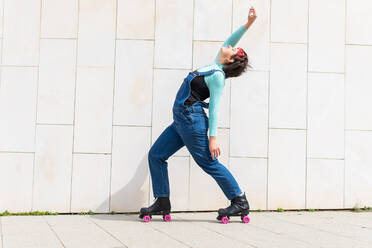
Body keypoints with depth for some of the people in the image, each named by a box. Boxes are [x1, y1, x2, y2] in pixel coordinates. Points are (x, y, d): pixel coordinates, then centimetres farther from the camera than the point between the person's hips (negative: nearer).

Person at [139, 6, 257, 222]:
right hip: (182, 121, 10)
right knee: (156, 155, 8)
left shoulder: (217, 76, -12)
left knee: (210, 163, -5)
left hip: (192, 120, -10)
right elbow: (229, 40, 23)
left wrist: (213, 137, -20)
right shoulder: (215, 66, 13)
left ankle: (241, 202, 6)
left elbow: (214, 107, -17)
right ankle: (162, 203, 12)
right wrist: (247, 25, 20)